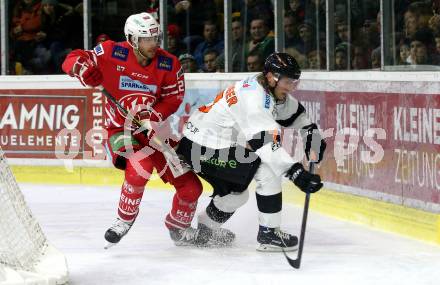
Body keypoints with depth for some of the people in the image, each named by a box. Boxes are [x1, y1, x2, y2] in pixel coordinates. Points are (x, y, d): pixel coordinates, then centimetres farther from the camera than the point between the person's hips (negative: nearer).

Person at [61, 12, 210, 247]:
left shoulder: (168, 64, -5)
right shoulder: (113, 53, -13)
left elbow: (173, 98, -4)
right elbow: (72, 60, -9)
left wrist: (154, 115, -23)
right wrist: (83, 69, -33)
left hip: (152, 131, 4)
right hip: (121, 130, -4)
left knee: (190, 185, 3)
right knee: (141, 165, -35)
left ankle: (179, 228, 31)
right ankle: (124, 219, -12)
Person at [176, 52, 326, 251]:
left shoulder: (273, 89, 4)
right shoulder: (254, 96, -26)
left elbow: (294, 113, 22)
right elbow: (267, 142, -36)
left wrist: (311, 133, 6)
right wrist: (296, 173, -42)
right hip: (202, 148, -10)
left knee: (236, 193, 26)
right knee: (269, 169, -14)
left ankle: (204, 230, 45)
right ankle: (268, 234, -8)